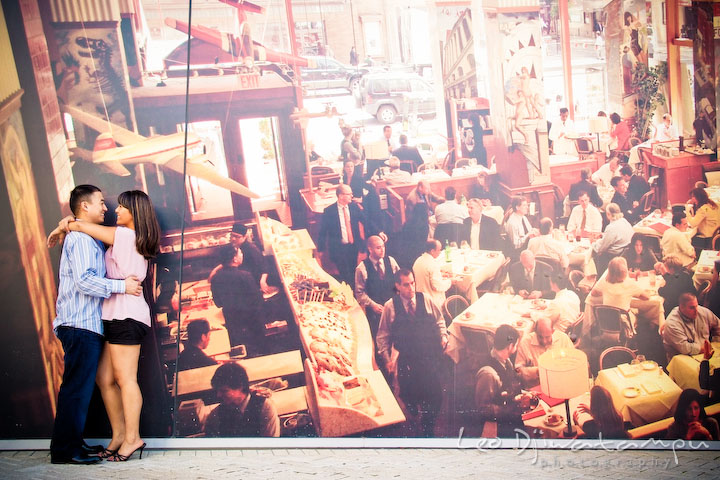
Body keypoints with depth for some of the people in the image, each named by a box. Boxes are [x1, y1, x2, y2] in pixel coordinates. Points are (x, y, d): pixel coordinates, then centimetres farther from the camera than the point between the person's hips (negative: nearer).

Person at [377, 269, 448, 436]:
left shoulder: (425, 300, -1)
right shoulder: (390, 306, -5)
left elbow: (439, 320, 14)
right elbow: (383, 336, 1)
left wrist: (443, 335, -2)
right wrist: (387, 358, -5)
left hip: (430, 357, 1)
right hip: (406, 359, -1)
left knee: (435, 394, 5)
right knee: (409, 396, 7)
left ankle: (427, 427, 27)